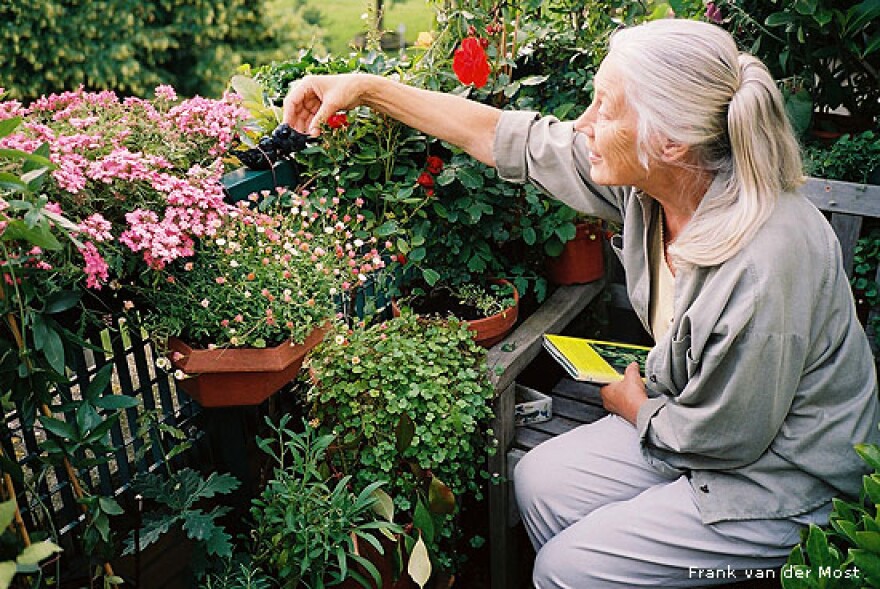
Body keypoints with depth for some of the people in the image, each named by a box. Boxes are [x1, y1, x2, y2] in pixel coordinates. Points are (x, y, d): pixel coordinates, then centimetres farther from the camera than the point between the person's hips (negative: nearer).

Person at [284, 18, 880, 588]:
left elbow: (723, 435, -24)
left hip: (783, 478, -6)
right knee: (539, 480, 4)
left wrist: (632, 403, -4)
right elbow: (506, 136, -8)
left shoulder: (767, 263, -37)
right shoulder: (649, 180, -15)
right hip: (702, 422, 7)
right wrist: (366, 87, -5)